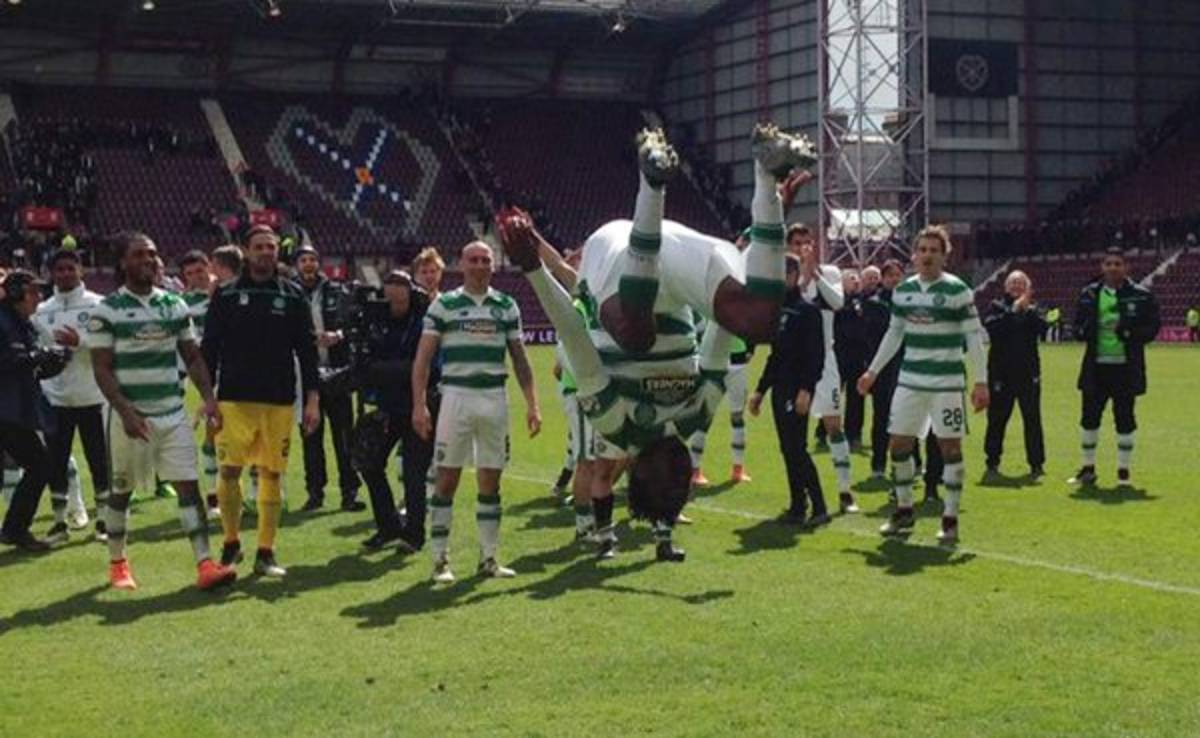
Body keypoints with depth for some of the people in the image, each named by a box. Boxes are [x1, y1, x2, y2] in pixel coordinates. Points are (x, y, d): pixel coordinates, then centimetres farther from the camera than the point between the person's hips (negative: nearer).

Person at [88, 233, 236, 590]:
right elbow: (102, 369, -8)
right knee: (122, 490, 9)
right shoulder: (107, 310, -6)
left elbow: (193, 357, 11)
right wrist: (126, 411, -18)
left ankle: (205, 564, -10)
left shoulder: (174, 305, 8)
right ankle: (117, 563, 26)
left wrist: (208, 397, -2)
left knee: (188, 485, -5)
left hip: (173, 412, 3)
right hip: (130, 414, -3)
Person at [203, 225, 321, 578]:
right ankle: (231, 543, 11)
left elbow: (307, 349, 7)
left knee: (271, 475, 3)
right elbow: (209, 348, 6)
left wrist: (312, 399, 1)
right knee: (229, 471, -8)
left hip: (279, 402, 1)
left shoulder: (293, 296, 7)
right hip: (234, 399, -1)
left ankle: (265, 554, 11)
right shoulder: (226, 296, 5)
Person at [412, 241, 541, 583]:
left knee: (491, 481, 6)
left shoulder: (506, 306, 10)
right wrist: (420, 404, -10)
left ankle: (489, 557, 15)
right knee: (447, 479, -2)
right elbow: (423, 358, -1)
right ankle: (441, 560, 4)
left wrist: (532, 404, 5)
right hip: (456, 395, -3)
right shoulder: (444, 305, 2)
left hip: (495, 397, 3)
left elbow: (520, 360, 13)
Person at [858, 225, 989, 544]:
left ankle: (950, 519, 7)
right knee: (899, 445, 6)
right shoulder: (903, 290, 7)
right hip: (909, 380, 5)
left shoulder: (957, 290, -8)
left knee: (950, 447, -2)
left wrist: (981, 381, -12)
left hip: (946, 382, -5)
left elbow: (974, 337, -7)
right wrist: (873, 371, 17)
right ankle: (904, 510, 22)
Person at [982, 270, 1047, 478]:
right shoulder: (998, 307, 6)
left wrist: (1029, 309, -15)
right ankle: (992, 462, 12)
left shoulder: (1032, 310, 11)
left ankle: (1036, 463, 4)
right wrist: (1013, 311, -16)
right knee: (997, 418, 3)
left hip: (1028, 373, 1)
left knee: (1032, 418, -1)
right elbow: (990, 327, -14)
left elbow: (1042, 329, -7)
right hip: (1001, 373, -1)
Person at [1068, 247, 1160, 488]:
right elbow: (1078, 327, 12)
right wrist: (1086, 330, -12)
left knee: (1125, 419, 2)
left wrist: (1130, 331, -19)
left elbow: (1152, 328, -1)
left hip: (1126, 368, -2)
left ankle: (1123, 470, 15)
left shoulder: (1141, 296, 0)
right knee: (1089, 417, 5)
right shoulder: (1089, 294, 8)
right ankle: (1088, 468, 19)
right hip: (1096, 366, 2)